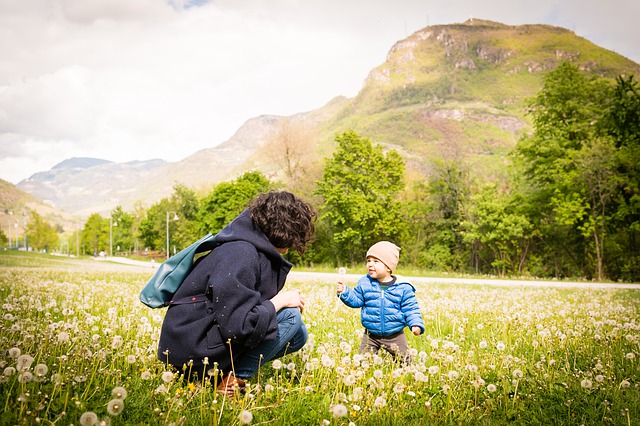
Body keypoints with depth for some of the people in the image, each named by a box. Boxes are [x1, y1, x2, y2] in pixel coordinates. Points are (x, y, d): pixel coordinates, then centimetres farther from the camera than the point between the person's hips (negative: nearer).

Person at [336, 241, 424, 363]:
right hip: (371, 336, 2)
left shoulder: (402, 288, -9)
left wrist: (416, 324, -17)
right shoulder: (364, 283, -3)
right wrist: (345, 292, -14)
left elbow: (410, 309, -4)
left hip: (395, 336, -1)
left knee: (405, 362, 10)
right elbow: (356, 300, 2)